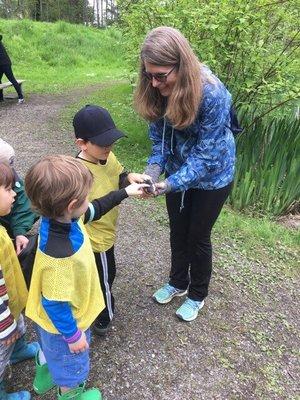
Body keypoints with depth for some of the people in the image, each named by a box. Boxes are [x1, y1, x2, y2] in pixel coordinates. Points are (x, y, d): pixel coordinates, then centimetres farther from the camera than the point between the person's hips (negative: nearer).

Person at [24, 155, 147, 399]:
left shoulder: (61, 217, -20)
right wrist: (73, 335, -15)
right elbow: (55, 303, -31)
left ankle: (44, 377, 66)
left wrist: (126, 192, 7)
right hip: (63, 322, -7)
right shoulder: (59, 254, -45)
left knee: (50, 348, 37)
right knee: (70, 364, 26)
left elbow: (94, 210, 0)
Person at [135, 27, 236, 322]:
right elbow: (160, 136, -6)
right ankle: (178, 283, 44)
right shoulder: (159, 90, -14)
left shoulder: (213, 95, -31)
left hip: (211, 176, -5)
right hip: (178, 172, 5)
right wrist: (154, 167, -23)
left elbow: (205, 153, -28)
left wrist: (170, 183, -37)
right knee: (177, 232, 18)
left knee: (198, 237, 10)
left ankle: (197, 295, 36)